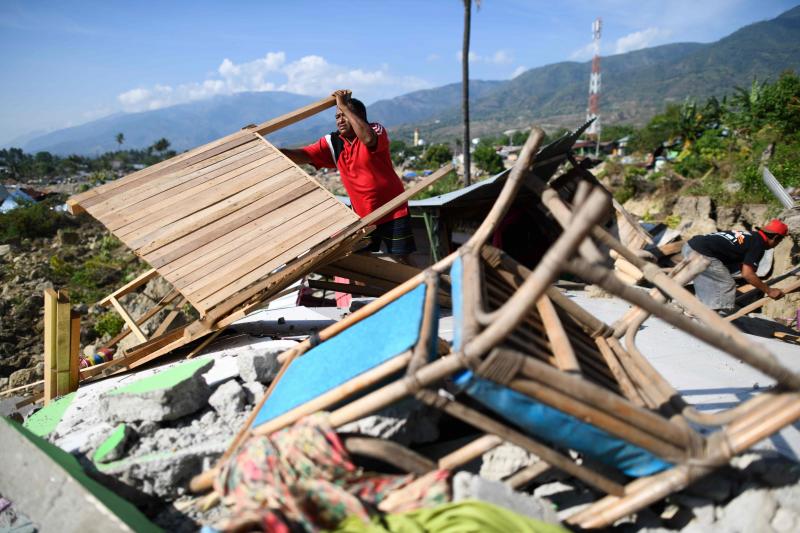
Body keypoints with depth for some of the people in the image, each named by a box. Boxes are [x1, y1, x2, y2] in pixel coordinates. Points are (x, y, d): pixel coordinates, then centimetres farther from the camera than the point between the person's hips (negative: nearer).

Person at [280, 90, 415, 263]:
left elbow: (368, 139, -35)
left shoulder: (376, 130, -10)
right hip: (362, 216, 4)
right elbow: (303, 155, -8)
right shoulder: (332, 142, 1)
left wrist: (344, 106, -28)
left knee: (401, 260, 1)